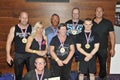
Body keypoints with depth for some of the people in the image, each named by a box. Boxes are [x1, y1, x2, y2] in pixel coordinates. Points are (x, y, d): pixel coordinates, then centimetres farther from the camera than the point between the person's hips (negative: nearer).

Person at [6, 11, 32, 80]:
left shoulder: (32, 28, 1)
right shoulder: (14, 29, 2)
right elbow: (9, 42, 4)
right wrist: (8, 55, -3)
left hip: (30, 54, 0)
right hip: (18, 55, 0)